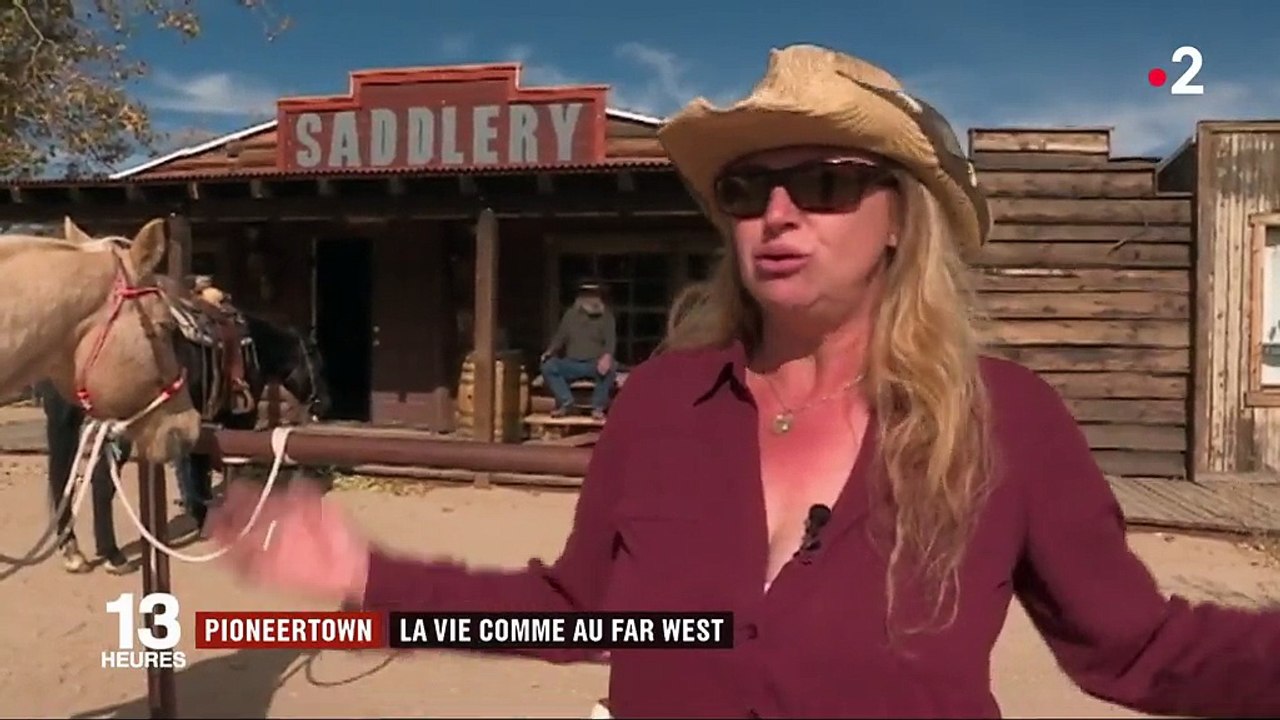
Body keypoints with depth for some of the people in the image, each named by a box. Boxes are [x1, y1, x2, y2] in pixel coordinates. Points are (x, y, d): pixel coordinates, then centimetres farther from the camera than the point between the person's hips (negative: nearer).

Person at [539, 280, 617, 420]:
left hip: (595, 364, -2)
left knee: (609, 367, -36)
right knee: (548, 365, -24)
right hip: (572, 364, 2)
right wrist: (549, 351, -11)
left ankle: (598, 406, -21)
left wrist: (607, 356, -32)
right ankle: (566, 402, -15)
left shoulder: (606, 316, 4)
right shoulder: (570, 315, 11)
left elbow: (611, 341, -9)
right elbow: (560, 337, 11)